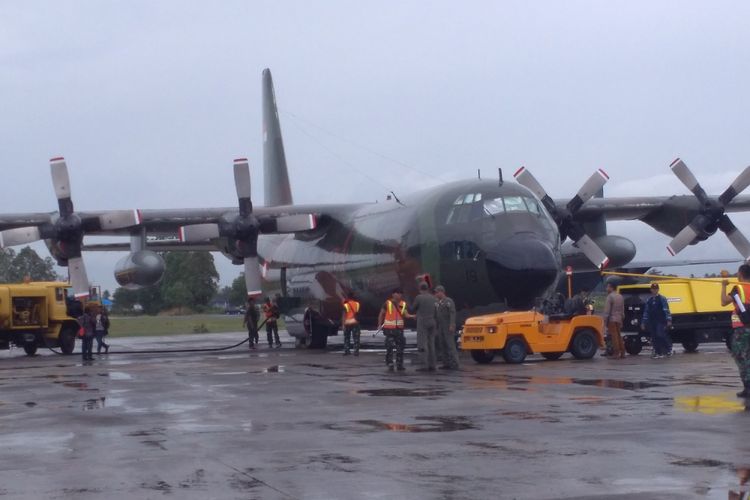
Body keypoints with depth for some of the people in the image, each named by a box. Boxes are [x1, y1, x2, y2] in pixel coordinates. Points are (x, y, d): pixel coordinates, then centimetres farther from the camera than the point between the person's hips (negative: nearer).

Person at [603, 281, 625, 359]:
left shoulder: (610, 296, -10)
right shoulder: (620, 297, 14)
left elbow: (607, 310, -14)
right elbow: (622, 310, 17)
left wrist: (605, 320, -11)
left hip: (612, 319, -7)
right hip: (619, 319, 7)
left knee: (614, 336, -5)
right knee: (619, 336, 14)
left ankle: (616, 353, -7)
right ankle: (622, 353, 13)